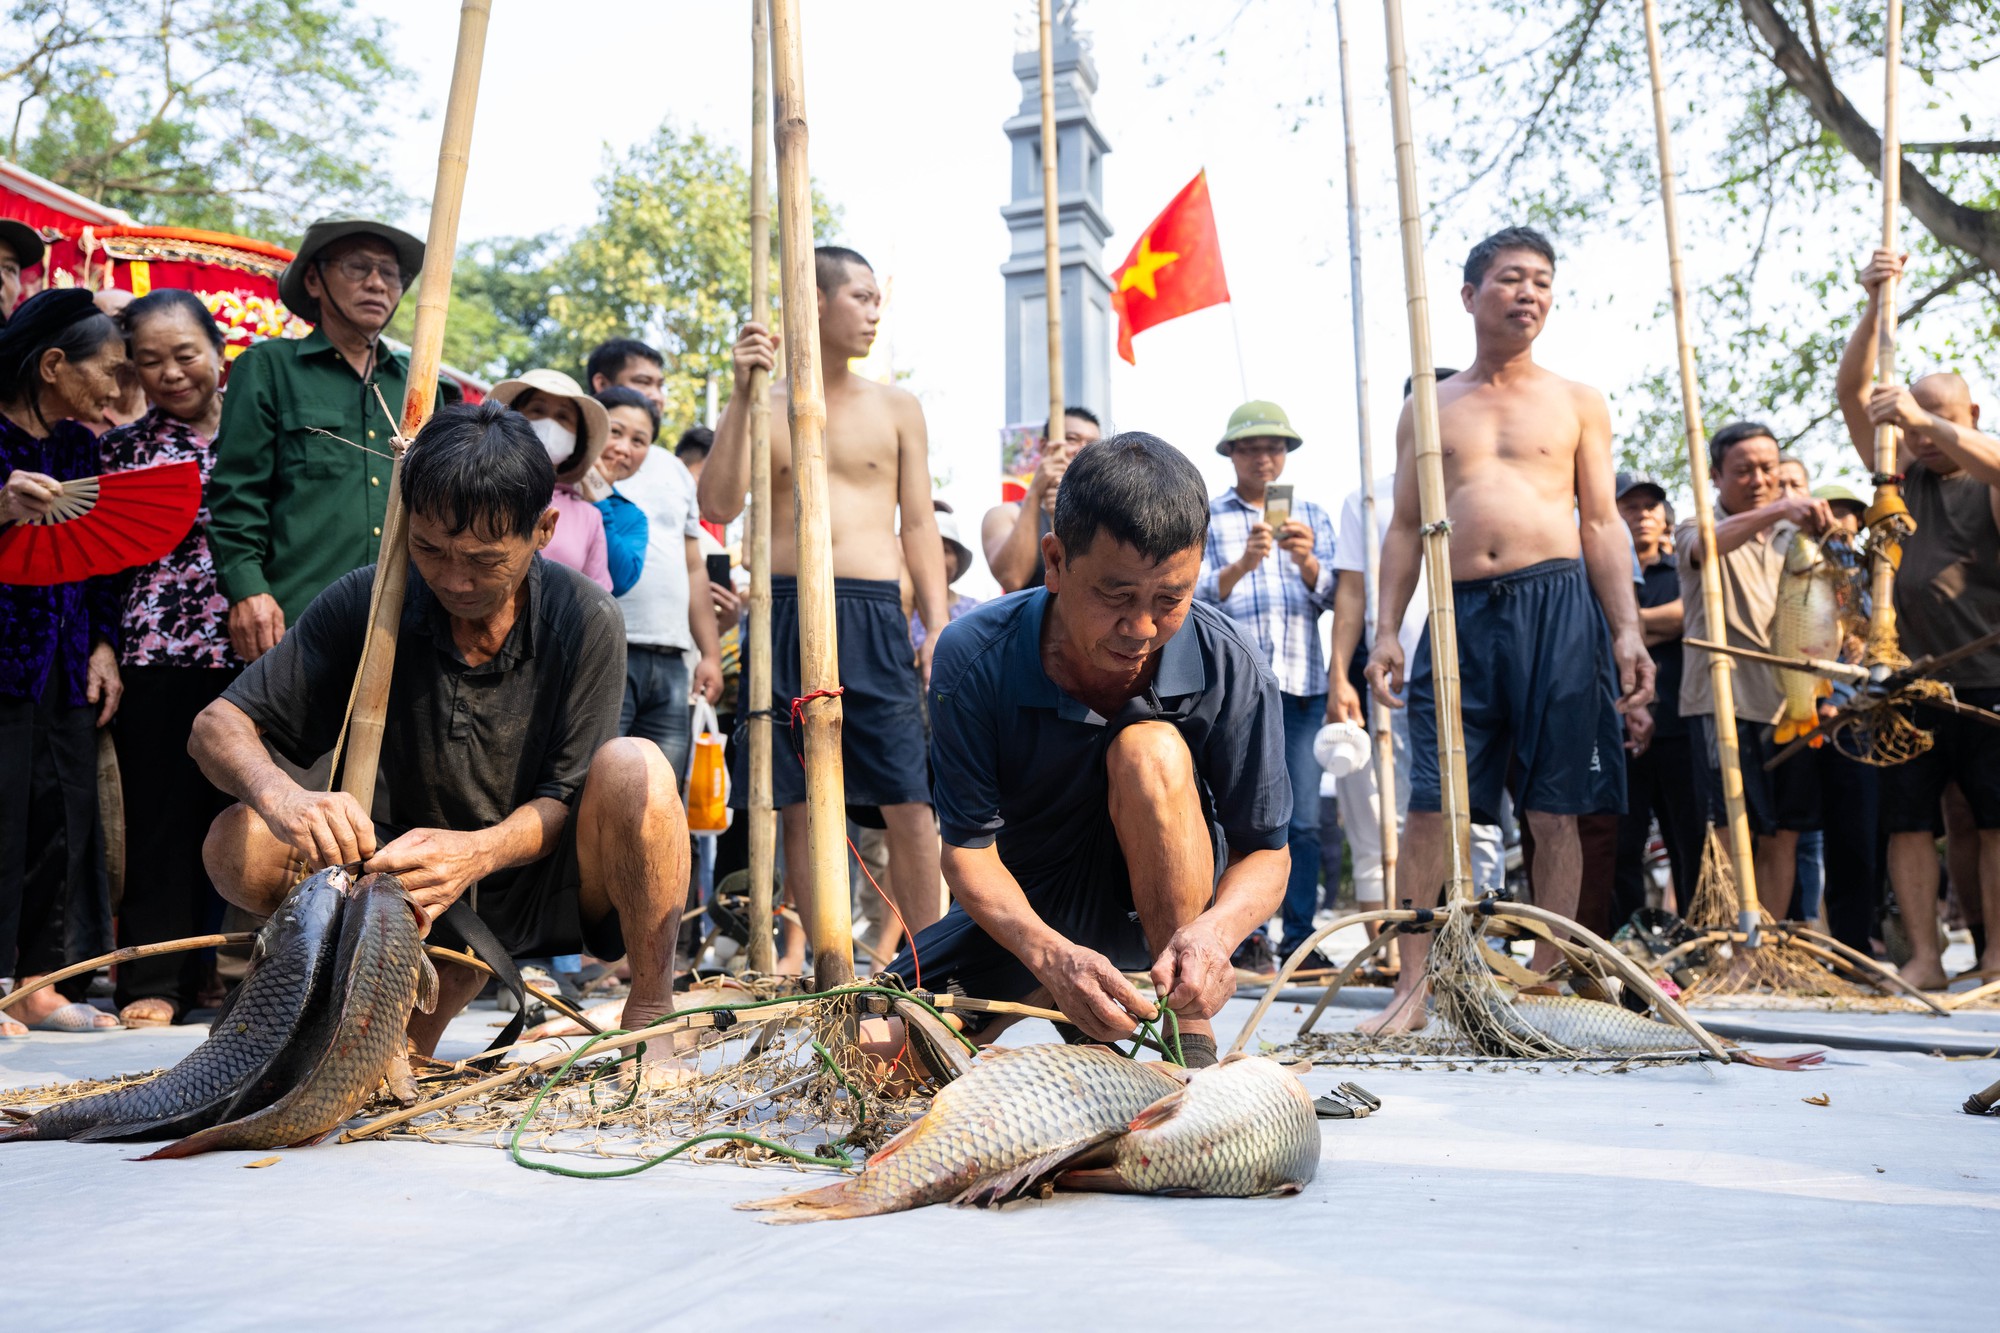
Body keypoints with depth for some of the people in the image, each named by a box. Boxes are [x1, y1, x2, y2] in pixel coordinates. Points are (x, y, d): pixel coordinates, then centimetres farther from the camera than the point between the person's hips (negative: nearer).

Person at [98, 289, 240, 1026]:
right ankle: (155, 980, 11)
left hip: (248, 653, 0)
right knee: (160, 816, 3)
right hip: (156, 655, 0)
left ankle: (228, 963, 16)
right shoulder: (121, 448, 9)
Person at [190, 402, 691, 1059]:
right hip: (423, 886, 3)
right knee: (239, 843, -20)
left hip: (548, 875, -2)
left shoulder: (584, 618, -15)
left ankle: (651, 1015, -18)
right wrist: (277, 794, -34)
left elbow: (566, 800, -13)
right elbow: (217, 726, -10)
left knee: (633, 767, -32)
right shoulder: (365, 603, -10)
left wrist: (479, 851, -35)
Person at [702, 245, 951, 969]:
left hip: (871, 614, 0)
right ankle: (815, 949, 16)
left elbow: (920, 525, 9)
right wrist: (741, 394, -9)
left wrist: (937, 627, -1)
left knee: (908, 796, -6)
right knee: (795, 797, 4)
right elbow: (718, 505, -3)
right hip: (785, 612, 1)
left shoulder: (895, 407, 12)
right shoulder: (764, 403, 10)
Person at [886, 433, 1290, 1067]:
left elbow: (1267, 852, -14)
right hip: (1027, 907, 2)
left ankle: (1192, 1040, -23)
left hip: (1162, 900, -2)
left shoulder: (1231, 668, -23)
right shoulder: (974, 658, -23)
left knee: (1150, 750, -32)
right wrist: (1049, 953, -40)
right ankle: (1059, 1007, 17)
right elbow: (967, 848, -20)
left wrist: (1214, 930, -38)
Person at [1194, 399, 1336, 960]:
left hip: (1302, 683, 2)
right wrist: (1242, 565, -19)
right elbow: (1195, 595, 0)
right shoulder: (1206, 517, 11)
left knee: (1304, 820, 0)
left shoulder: (1311, 516, 18)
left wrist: (1307, 562, -13)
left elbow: (1331, 596, 9)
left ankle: (1298, 935, 7)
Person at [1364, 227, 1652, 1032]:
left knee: (1555, 809, 1)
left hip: (1557, 607, 0)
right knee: (1431, 805, -6)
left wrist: (1627, 631, -3)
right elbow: (1405, 528, 13)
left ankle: (1546, 977, 10)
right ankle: (1413, 984, 0)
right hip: (1460, 611, 1)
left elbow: (1602, 523, 9)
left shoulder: (1577, 404, 14)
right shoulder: (1428, 410, 16)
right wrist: (1387, 633, 2)